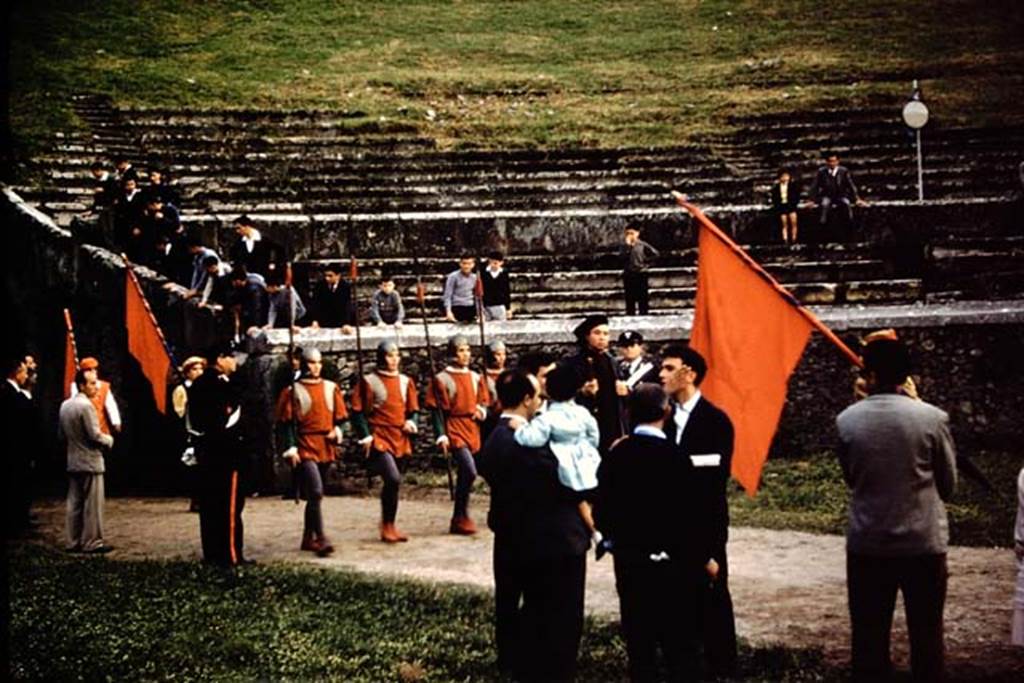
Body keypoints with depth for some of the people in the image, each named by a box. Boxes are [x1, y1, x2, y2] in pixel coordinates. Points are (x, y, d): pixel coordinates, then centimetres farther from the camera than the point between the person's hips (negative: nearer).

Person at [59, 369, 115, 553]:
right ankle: (92, 542, 2)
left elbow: (61, 435, 13)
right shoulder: (86, 405, -17)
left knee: (74, 503, 11)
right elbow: (95, 435, -19)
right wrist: (109, 440, -1)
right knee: (92, 504, -1)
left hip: (73, 462, 8)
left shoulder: (65, 405, 8)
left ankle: (74, 542, 15)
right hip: (90, 461, -8)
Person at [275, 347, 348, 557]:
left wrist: (337, 430, -6)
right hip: (305, 448, -5)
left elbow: (341, 416, 15)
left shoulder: (331, 388, 10)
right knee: (316, 492, -18)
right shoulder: (292, 391, -2)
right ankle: (321, 539, -18)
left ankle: (308, 539, 24)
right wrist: (291, 448, -11)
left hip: (326, 448, 5)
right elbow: (285, 422, -3)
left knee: (314, 494, 14)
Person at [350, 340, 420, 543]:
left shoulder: (406, 381, 11)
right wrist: (366, 436, -12)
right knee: (394, 479, -19)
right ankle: (387, 526, -6)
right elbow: (358, 412, -4)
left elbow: (413, 409, 18)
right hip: (379, 438, -5)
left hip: (400, 439, 5)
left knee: (392, 482, 11)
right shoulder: (369, 381, -4)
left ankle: (389, 526, 23)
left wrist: (411, 422, -3)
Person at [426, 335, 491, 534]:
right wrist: (441, 436, -13)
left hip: (473, 432, 6)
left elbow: (484, 402, 19)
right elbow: (437, 410, -6)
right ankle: (462, 517, -7)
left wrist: (482, 411, -5)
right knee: (469, 471, -19)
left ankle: (460, 518, 23)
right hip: (455, 431, -6)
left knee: (465, 474, 11)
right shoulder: (441, 379, -5)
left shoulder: (476, 377, 11)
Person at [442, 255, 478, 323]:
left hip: (471, 309, 5)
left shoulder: (474, 277, 10)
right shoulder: (453, 276, -6)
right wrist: (448, 311, -18)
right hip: (457, 308, -5)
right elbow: (447, 295, -8)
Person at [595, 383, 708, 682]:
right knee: (680, 646, 5)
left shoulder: (615, 455, -4)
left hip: (629, 564, 4)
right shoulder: (675, 458, -16)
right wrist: (704, 557, 2)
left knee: (638, 645, 12)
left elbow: (601, 513, 0)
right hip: (672, 565, -4)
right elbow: (691, 516, -13)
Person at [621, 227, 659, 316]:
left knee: (643, 298, 0)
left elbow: (656, 253, -2)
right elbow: (624, 257, -14)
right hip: (628, 275, 2)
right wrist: (628, 245, -18)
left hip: (641, 274, -2)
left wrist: (646, 261, -3)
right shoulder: (625, 246, 4)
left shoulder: (642, 245, -2)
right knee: (630, 298, 5)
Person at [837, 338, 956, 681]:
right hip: (924, 544, -1)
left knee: (868, 639, 9)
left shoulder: (847, 421, -7)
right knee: (926, 637, 10)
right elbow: (948, 484, 1)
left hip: (866, 546, 1)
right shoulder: (932, 418, -10)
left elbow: (850, 477, 6)